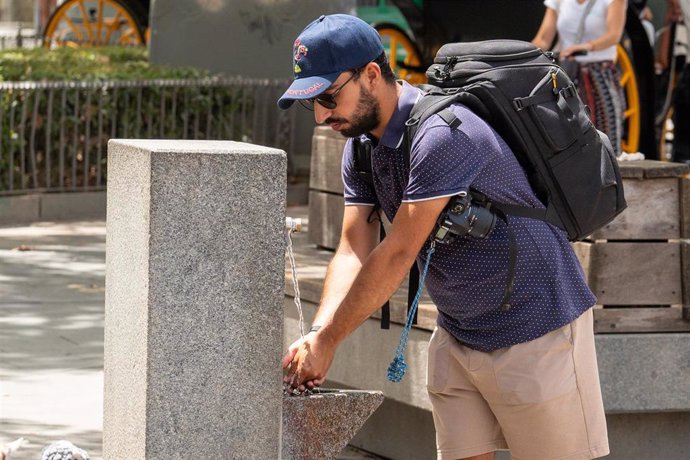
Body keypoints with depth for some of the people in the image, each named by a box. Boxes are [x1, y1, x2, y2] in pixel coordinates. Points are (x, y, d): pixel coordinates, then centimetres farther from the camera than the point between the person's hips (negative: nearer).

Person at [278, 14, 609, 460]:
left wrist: (327, 343, -20)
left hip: (536, 330, -8)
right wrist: (315, 335, -19)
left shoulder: (443, 135, -26)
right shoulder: (362, 146, 3)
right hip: (458, 336, 9)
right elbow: (354, 252, -2)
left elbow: (398, 254, -26)